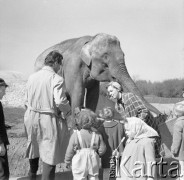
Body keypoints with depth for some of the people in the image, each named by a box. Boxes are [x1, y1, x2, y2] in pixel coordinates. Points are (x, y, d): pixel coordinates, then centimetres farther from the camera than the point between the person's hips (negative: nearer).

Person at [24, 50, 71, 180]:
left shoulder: (32, 77, 4)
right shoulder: (56, 79, -14)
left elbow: (27, 100, 9)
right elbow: (60, 101, -23)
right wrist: (68, 112, -6)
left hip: (31, 116, 7)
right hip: (49, 120, -7)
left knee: (34, 146, 26)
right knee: (50, 152, 3)